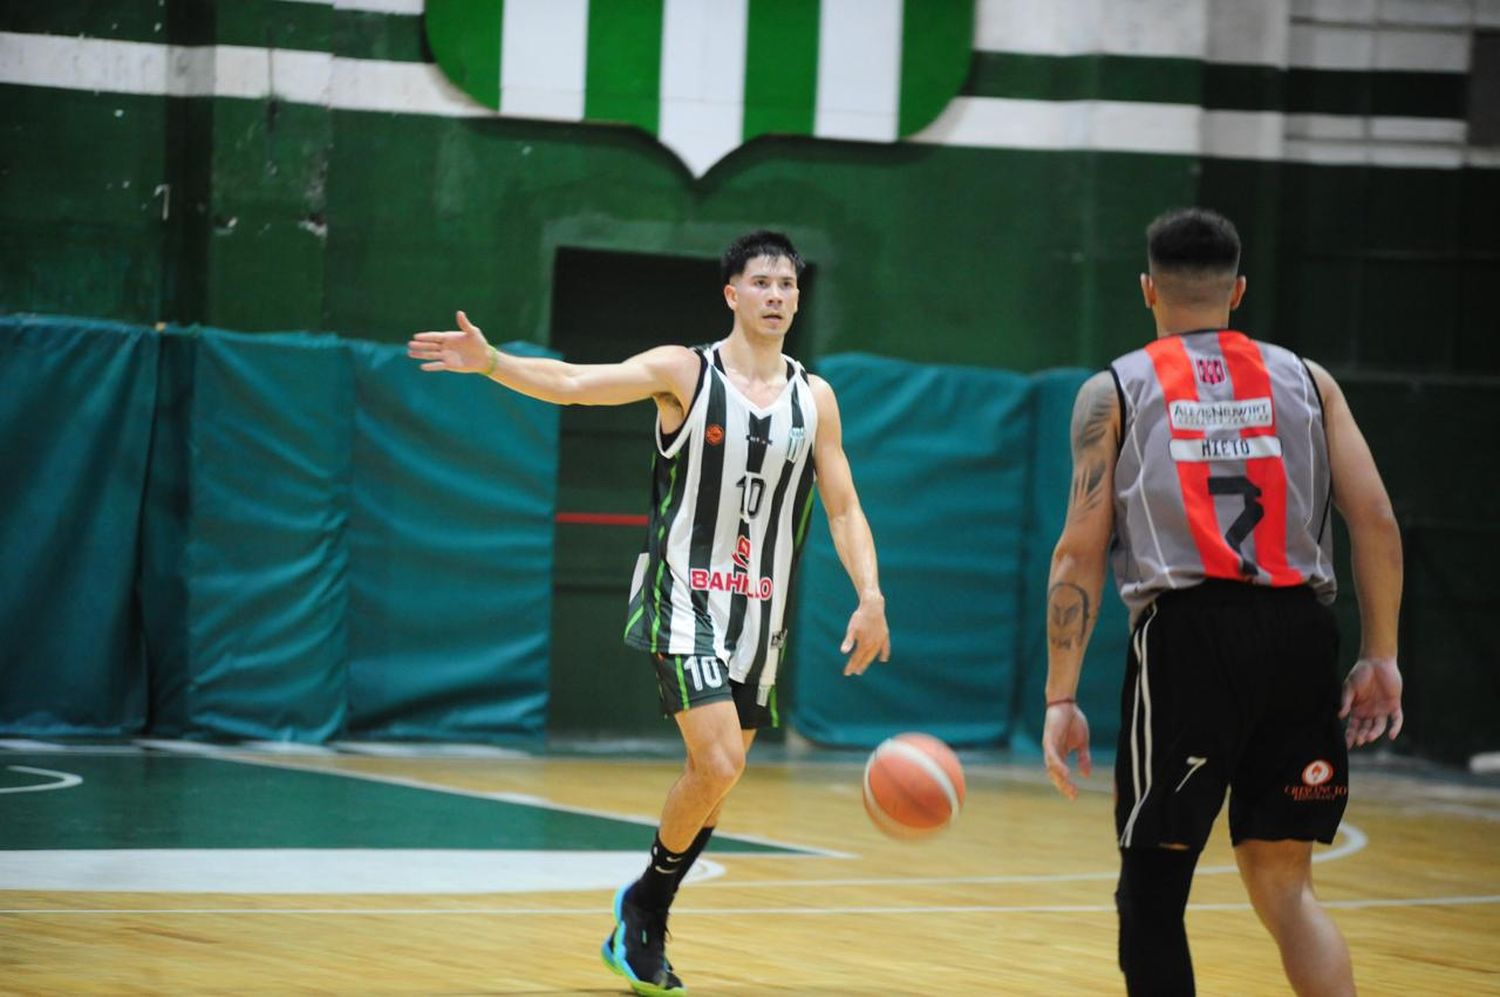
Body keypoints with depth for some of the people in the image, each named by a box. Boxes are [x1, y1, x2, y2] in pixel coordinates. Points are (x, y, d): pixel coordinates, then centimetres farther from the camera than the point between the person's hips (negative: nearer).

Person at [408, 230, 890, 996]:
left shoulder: (814, 398, 6)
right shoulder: (683, 372, -6)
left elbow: (844, 509, 9)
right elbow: (573, 384, -17)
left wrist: (870, 597, -3)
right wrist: (491, 363, -33)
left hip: (759, 615, 5)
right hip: (684, 600, -5)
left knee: (716, 775, 9)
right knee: (718, 767, -18)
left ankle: (644, 924, 25)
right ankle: (644, 899, 6)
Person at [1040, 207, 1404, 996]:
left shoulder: (1114, 392, 8)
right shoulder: (1306, 380, 13)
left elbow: (1081, 552, 1)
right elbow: (1375, 521, 4)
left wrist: (1060, 698, 1)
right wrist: (1380, 658, 9)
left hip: (1188, 635, -2)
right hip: (1298, 635, 3)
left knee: (1152, 889, 8)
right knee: (1284, 886, 12)